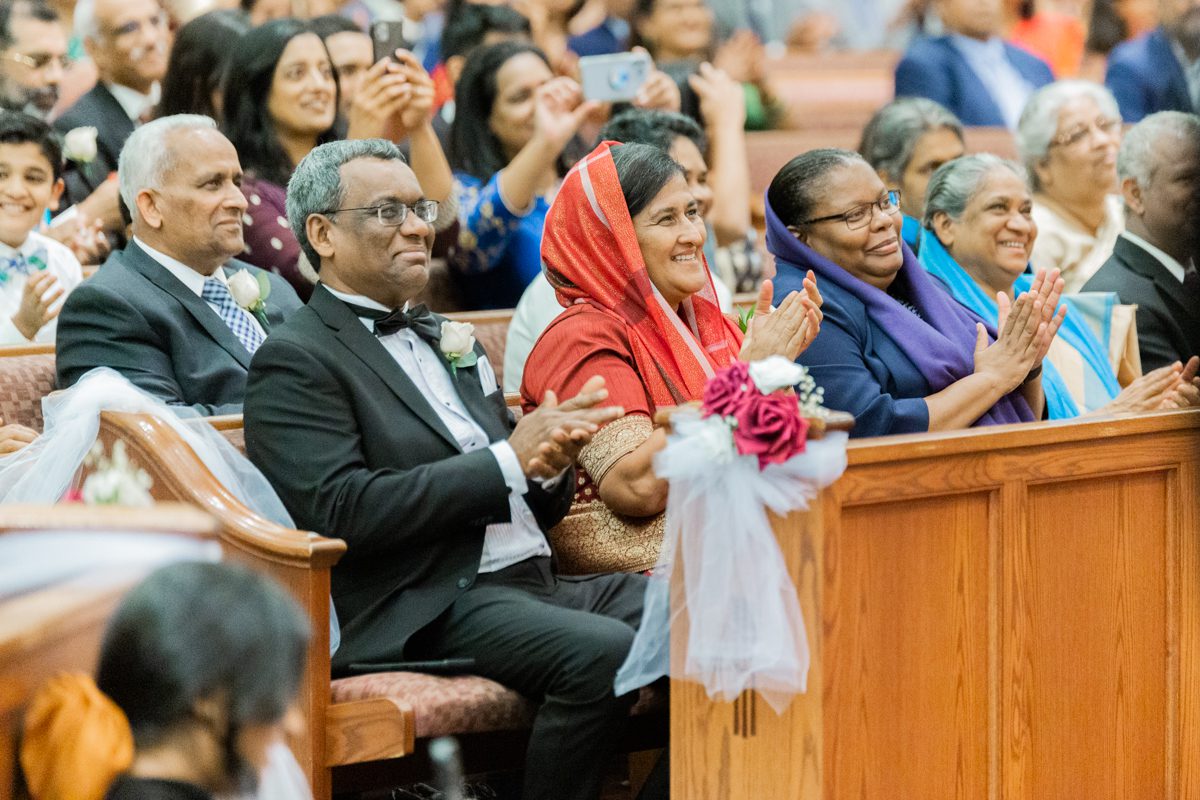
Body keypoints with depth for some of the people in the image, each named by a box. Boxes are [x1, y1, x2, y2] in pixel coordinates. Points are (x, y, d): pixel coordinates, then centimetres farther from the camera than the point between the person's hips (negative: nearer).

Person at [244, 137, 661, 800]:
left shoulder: (447, 341, 24)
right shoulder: (295, 361, 0)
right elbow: (340, 510, -15)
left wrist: (549, 465, -3)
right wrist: (509, 460, -14)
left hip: (531, 581, 8)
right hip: (426, 610, -8)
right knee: (603, 652, -31)